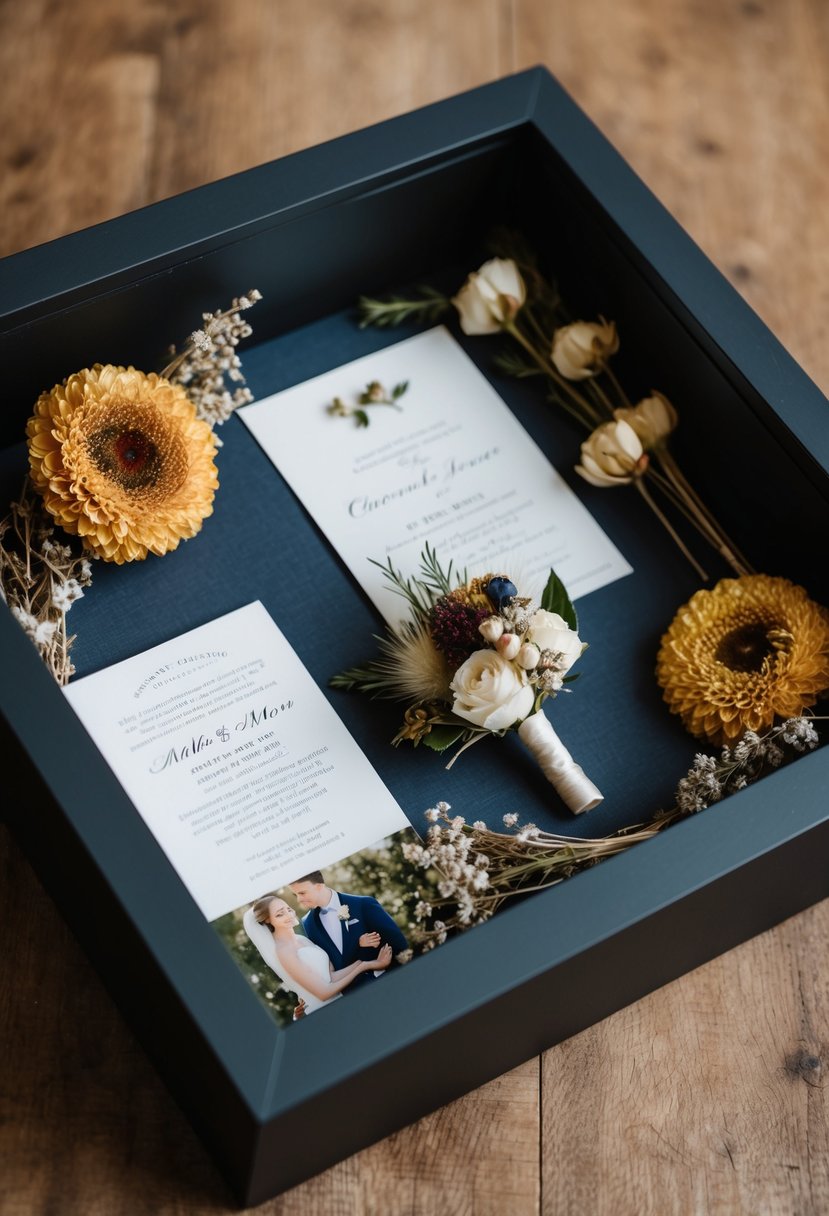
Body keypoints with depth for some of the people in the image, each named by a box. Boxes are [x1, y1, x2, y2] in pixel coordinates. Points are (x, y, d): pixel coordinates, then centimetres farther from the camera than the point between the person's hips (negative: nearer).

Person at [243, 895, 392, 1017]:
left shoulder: (300, 939, 4)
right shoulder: (284, 951, -20)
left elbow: (331, 975, -3)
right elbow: (323, 992, -21)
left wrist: (363, 961, -14)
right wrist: (364, 965, -18)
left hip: (337, 1003, 7)